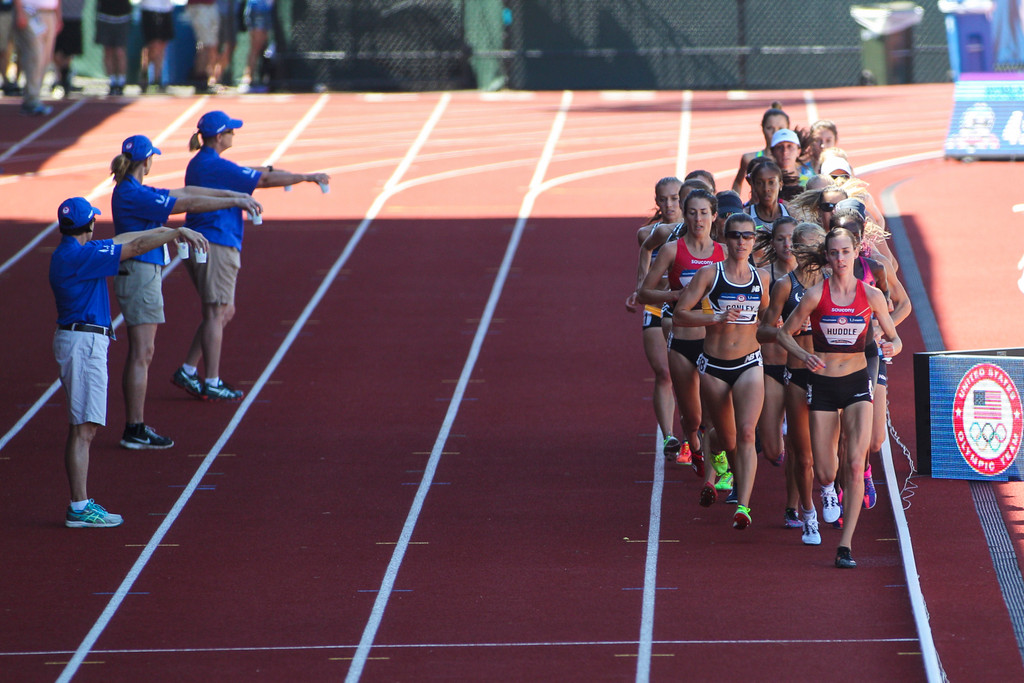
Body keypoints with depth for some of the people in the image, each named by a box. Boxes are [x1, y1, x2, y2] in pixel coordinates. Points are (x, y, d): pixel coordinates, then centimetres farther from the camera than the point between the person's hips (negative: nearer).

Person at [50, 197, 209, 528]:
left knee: (81, 428, 13)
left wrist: (165, 231, 25)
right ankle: (79, 508, -10)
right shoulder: (78, 255, -17)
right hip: (84, 342, -11)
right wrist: (178, 232, -10)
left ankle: (80, 503, 16)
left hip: (80, 341, 11)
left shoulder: (70, 252, 12)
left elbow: (122, 240, 23)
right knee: (83, 428, -9)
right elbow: (135, 247, -16)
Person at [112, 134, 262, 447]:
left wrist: (231, 194, 16)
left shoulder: (131, 191, 13)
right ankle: (135, 430, -6)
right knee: (142, 353, -8)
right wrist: (235, 202, -11)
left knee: (140, 353, 13)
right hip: (140, 274, -11)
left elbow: (184, 192, 17)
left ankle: (134, 427, 16)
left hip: (141, 274, 11)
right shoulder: (133, 195, -18)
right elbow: (189, 203, -17)